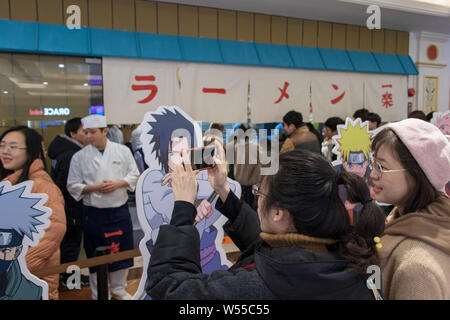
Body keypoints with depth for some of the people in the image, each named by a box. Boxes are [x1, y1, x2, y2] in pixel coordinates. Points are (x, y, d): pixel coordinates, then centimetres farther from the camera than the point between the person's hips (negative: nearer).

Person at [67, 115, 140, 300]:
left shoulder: (123, 151, 0)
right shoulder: (80, 157, -2)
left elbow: (134, 175, 4)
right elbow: (73, 186, 1)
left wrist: (117, 183, -14)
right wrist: (95, 188, -15)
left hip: (120, 211, 1)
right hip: (94, 214, -1)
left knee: (121, 252, 13)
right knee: (96, 257, 8)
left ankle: (119, 288, 36)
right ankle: (99, 294, 29)